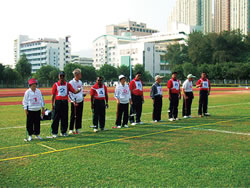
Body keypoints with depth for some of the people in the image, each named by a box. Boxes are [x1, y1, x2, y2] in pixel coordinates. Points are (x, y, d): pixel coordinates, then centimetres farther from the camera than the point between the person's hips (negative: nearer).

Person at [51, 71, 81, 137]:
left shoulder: (68, 84, 7)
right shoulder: (55, 84, 2)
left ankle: (64, 132, 19)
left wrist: (78, 90, -22)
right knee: (56, 118, 0)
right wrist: (52, 104, -2)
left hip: (65, 102, 2)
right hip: (58, 102, -2)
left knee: (65, 118, 7)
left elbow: (74, 91, 0)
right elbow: (53, 95, 2)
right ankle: (54, 133, 8)